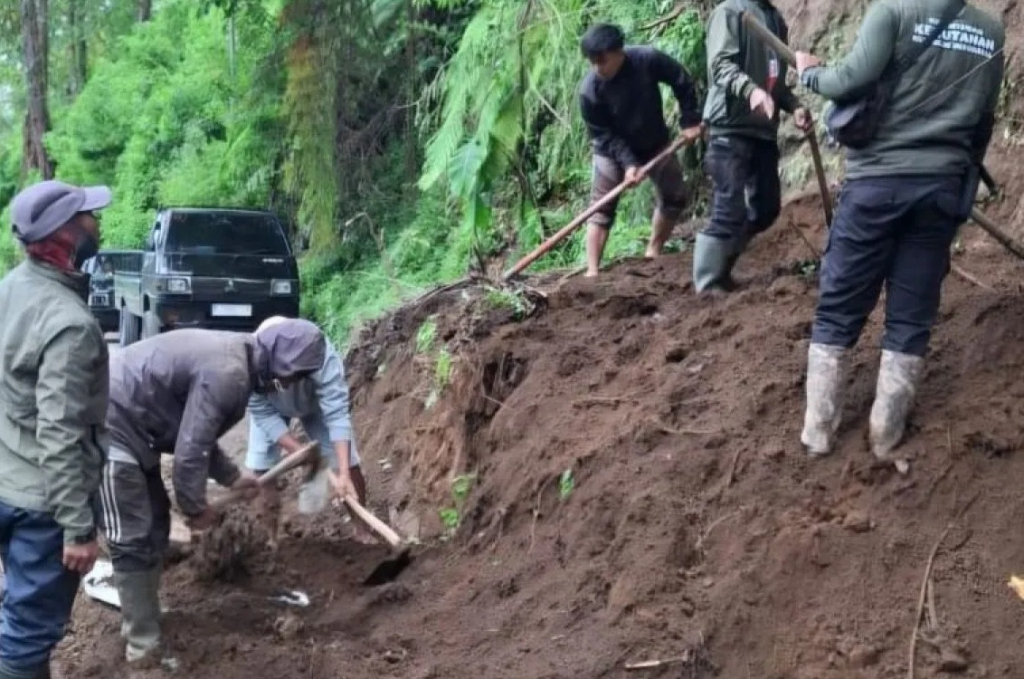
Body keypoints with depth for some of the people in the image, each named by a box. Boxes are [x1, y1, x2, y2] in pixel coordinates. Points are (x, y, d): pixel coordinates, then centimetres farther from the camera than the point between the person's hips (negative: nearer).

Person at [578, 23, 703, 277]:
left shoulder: (648, 60, -27)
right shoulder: (590, 89, -29)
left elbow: (682, 82, -10)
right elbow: (601, 134, -20)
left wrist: (690, 119, -12)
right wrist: (627, 162, -28)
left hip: (655, 144, 3)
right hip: (612, 150, -3)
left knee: (675, 198, 8)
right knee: (602, 209, -8)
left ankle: (654, 251, 26)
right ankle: (592, 271, -8)